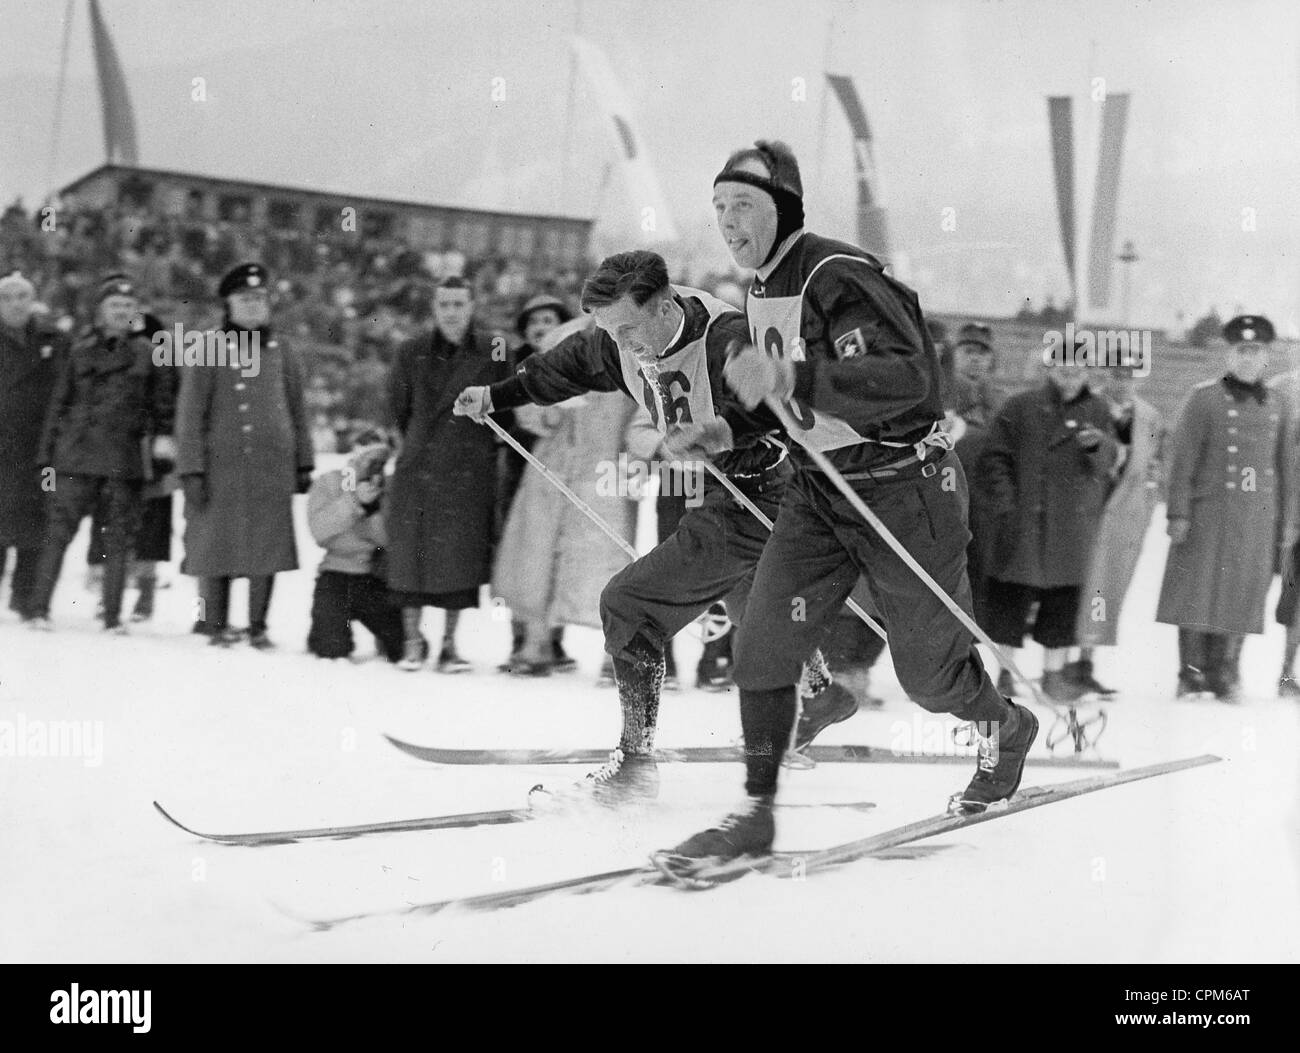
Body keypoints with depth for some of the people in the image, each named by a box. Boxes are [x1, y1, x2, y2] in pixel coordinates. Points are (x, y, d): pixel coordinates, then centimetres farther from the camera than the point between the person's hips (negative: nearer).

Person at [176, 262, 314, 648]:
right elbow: (190, 416, -1)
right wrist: (191, 469, -7)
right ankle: (216, 626, 9)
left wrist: (304, 464, 14)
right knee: (217, 544, -1)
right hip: (221, 467, -3)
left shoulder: (282, 354, 11)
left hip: (272, 468, 3)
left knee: (267, 547, 2)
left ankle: (258, 627, 10)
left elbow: (298, 413, 17)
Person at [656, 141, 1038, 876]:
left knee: (928, 670, 6)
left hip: (905, 488, -7)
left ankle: (1006, 728, 40)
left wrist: (792, 380, -44)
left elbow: (905, 379, -37)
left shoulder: (839, 278, -23)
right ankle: (756, 814, -3)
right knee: (765, 642, -10)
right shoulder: (761, 290, 5)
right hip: (820, 490, 7)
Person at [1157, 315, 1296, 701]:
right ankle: (1191, 676, 6)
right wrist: (1178, 513, -9)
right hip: (1208, 510, -3)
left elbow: (1287, 464, 13)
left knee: (1242, 596, 4)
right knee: (1197, 594, -1)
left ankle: (1225, 676, 12)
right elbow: (1182, 458, -4)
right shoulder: (1203, 398, -2)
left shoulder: (1278, 403, 10)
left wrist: (1289, 519, 11)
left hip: (1257, 517, 3)